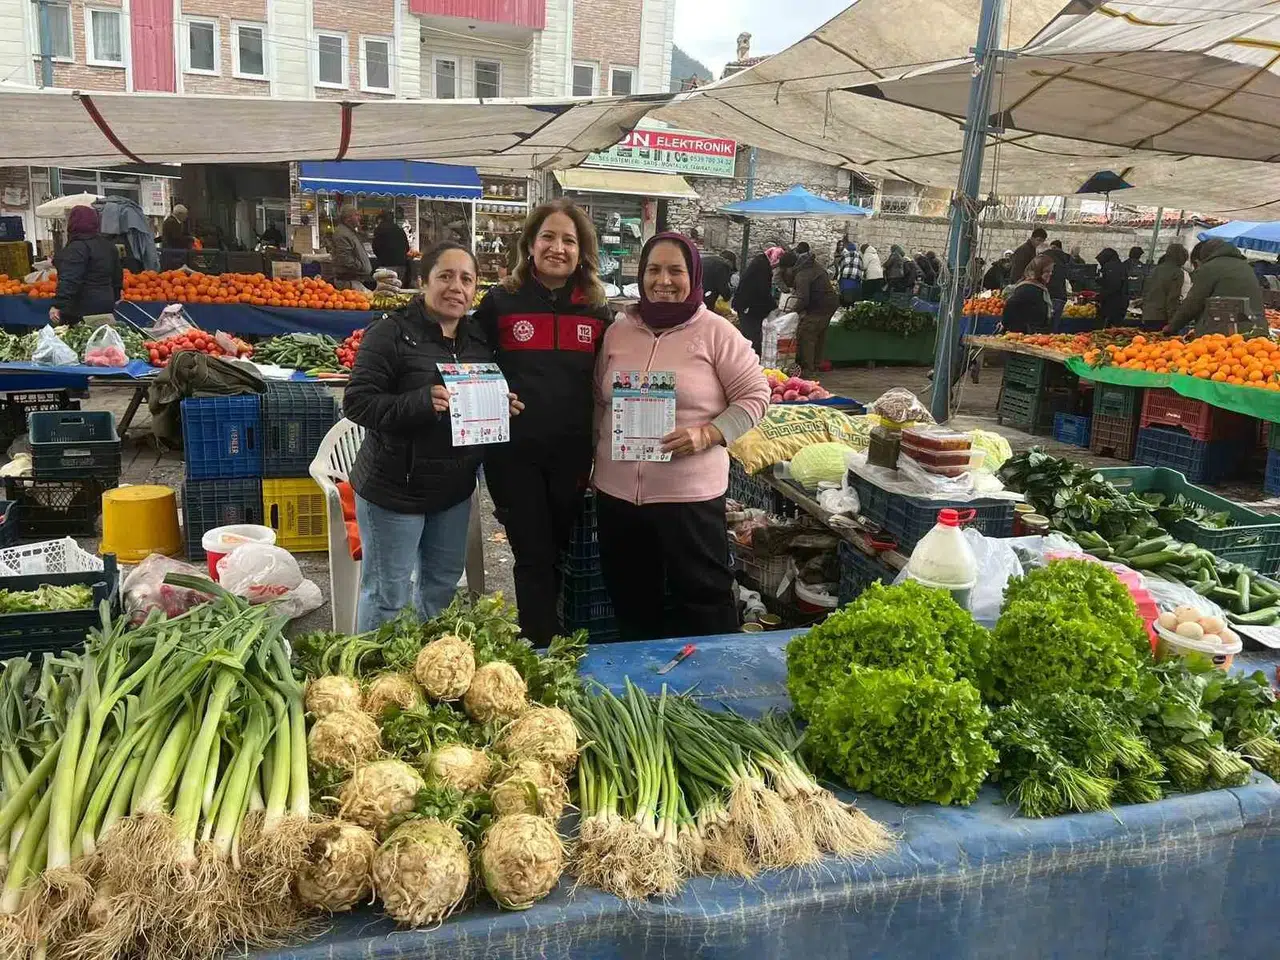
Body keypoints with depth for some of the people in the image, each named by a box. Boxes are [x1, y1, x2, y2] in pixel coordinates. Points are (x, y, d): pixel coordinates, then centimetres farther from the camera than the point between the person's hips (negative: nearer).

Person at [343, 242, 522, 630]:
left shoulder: (478, 338, 6)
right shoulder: (392, 331, -14)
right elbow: (357, 401, -19)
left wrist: (503, 406, -4)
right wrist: (421, 402, -33)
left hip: (455, 488, 7)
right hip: (394, 487, -7)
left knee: (443, 584, 22)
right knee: (387, 592, 4)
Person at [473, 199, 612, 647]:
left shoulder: (596, 310, 6)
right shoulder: (499, 303, -2)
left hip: (572, 454, 3)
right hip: (514, 452, -3)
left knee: (557, 553, 16)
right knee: (535, 558, 1)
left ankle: (538, 636, 35)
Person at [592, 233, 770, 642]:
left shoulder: (715, 332, -5)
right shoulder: (618, 330, 9)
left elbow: (755, 396, -5)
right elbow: (599, 401, 17)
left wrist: (707, 434, -18)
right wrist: (596, 455, 9)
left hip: (690, 493, -5)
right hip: (617, 491, 5)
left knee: (703, 599, 4)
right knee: (631, 602, 18)